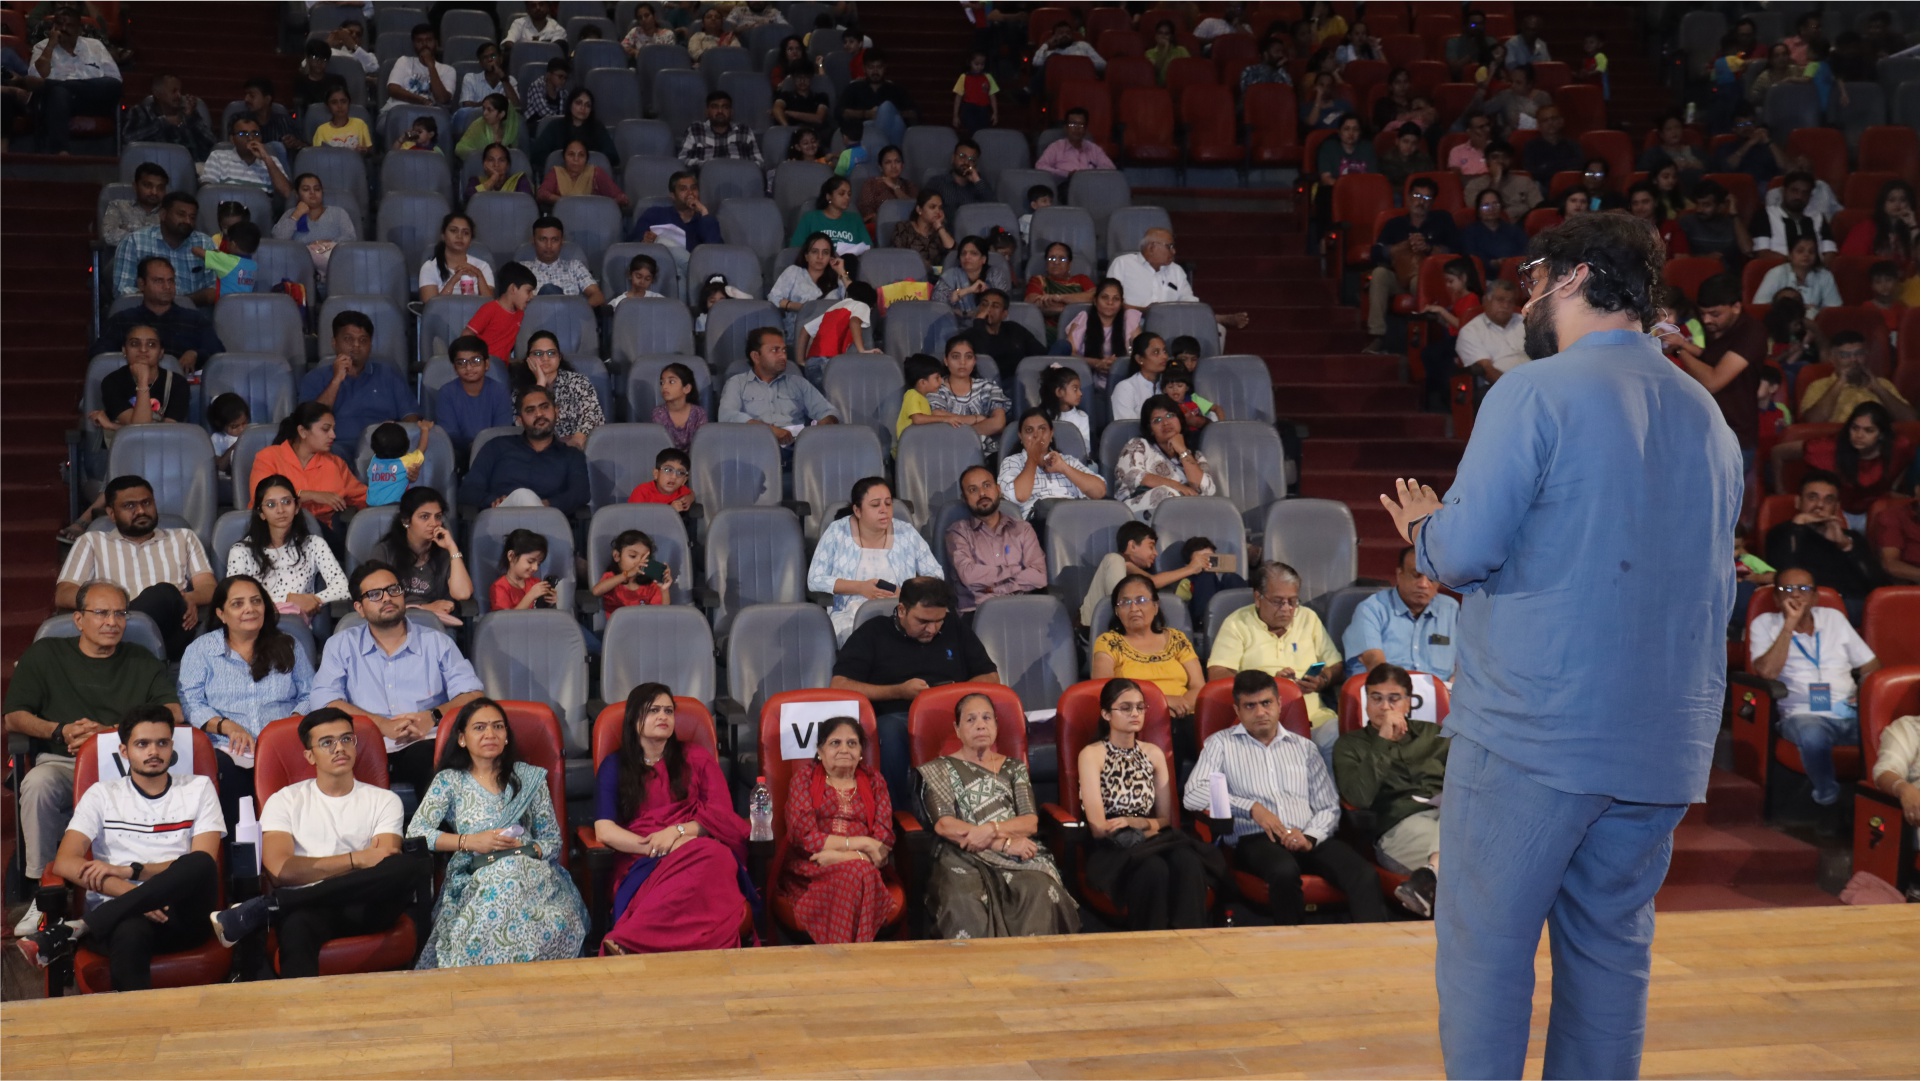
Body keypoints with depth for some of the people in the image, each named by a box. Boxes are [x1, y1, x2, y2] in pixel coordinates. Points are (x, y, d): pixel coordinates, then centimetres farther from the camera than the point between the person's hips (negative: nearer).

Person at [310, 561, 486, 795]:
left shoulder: (439, 643, 19)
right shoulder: (341, 646, 17)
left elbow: (472, 694, 9)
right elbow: (323, 700, 1)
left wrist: (433, 717, -12)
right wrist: (382, 725, -12)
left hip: (425, 745, 0)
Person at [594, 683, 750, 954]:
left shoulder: (695, 756, 19)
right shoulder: (614, 766, 14)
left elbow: (722, 814, 9)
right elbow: (604, 830, 1)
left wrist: (677, 832, -9)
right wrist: (657, 848, -13)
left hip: (698, 849, 2)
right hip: (643, 863, -2)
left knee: (712, 860, -41)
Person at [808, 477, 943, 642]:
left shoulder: (906, 534, 5)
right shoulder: (837, 532, 1)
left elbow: (936, 575, 7)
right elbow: (815, 580, -1)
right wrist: (860, 587, -15)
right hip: (850, 616, -2)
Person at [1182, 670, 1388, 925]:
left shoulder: (1304, 747, 23)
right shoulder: (1221, 744, 14)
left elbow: (1329, 807, 16)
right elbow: (1192, 796, -2)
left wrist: (1310, 838, -6)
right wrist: (1251, 807, -13)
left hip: (1308, 840, 3)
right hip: (1255, 839, -3)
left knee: (1364, 875, -27)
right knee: (1285, 871, -39)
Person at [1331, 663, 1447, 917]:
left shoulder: (1433, 733, 26)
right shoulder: (1350, 745, 16)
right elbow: (1360, 797, -3)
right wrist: (1383, 743, -4)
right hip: (1399, 824, -3)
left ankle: (1429, 877, -55)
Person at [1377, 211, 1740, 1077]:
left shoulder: (1535, 391, -8)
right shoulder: (1710, 420, 13)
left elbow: (1466, 551, -14)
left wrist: (1426, 531, 9)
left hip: (1531, 729, -6)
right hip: (1663, 743, 6)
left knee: (1485, 945, 2)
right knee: (1610, 949, 13)